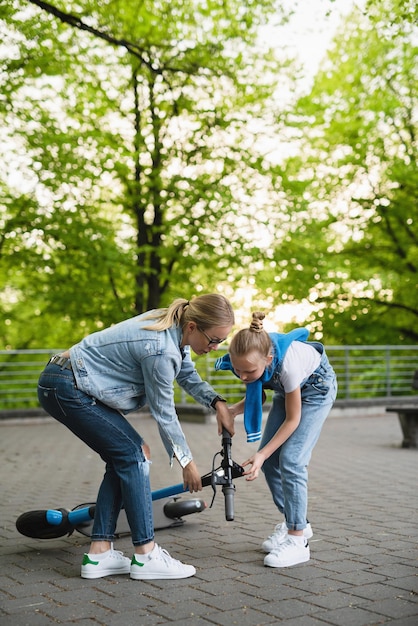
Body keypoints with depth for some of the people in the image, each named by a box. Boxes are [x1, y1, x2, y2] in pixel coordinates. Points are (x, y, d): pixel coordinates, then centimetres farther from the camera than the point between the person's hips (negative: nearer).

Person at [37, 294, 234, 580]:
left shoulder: (176, 328, -1)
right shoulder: (161, 350, -27)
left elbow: (188, 375, 15)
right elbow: (164, 414, -16)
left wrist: (218, 402, -1)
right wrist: (187, 462, -4)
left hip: (73, 385, 10)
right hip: (67, 389, -10)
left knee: (124, 460, 7)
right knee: (133, 455, -10)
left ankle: (99, 554, 10)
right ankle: (146, 555, -5)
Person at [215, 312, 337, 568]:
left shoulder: (287, 363, -42)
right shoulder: (245, 359, -26)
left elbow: (292, 419, -26)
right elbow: (257, 396, -5)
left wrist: (261, 455, -27)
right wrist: (233, 410, -24)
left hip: (316, 386, -6)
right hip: (288, 388, 7)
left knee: (290, 459, -17)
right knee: (269, 459, 1)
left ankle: (297, 540, -8)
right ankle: (294, 521, 19)